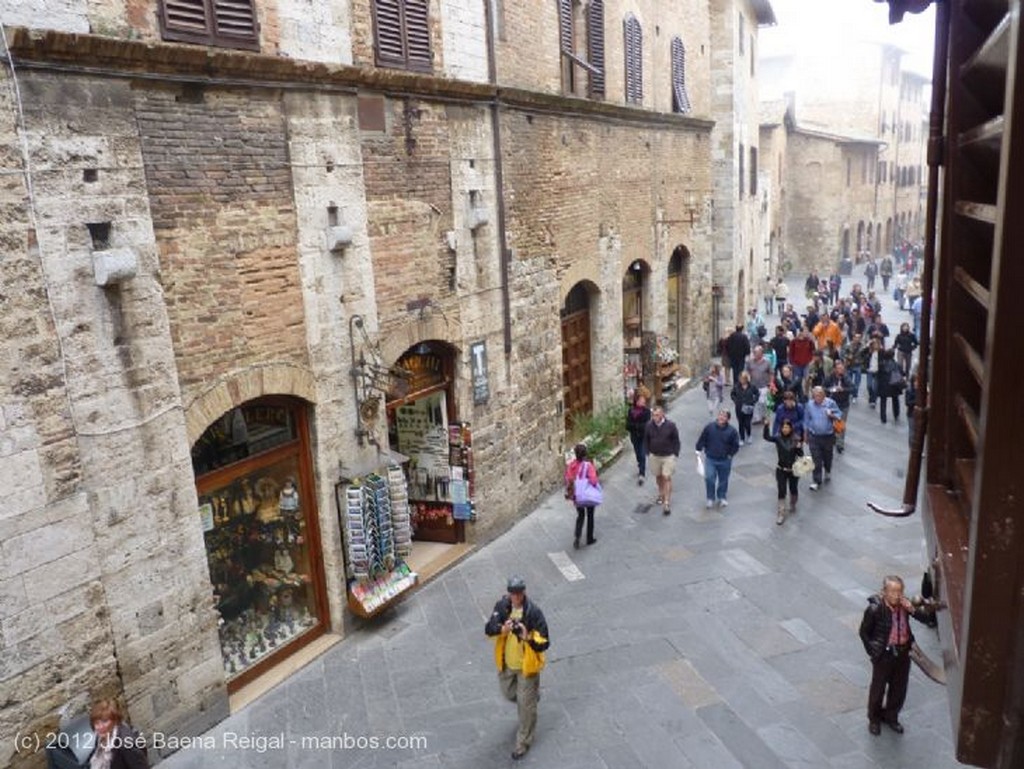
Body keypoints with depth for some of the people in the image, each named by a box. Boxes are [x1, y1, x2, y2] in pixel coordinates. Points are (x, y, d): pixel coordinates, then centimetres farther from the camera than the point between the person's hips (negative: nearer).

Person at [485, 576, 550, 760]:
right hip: (506, 663, 5)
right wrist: (502, 629, -33)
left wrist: (528, 638, -42)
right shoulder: (502, 605, -13)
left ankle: (523, 742, 28)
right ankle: (532, 694, 57)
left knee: (526, 704, 8)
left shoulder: (534, 612, -26)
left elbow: (544, 643, -24)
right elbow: (488, 629, -13)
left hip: (527, 665, -5)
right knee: (509, 693, 25)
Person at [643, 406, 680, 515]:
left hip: (668, 456, -3)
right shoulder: (649, 425, -8)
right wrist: (648, 452, 4)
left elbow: (676, 440, -4)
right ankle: (661, 494, 40)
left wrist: (675, 454, -5)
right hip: (654, 456, 3)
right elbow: (646, 440, 7)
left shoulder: (670, 425, -14)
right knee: (658, 476, 16)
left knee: (667, 478, -6)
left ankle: (667, 503, -4)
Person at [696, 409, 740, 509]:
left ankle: (722, 498, 34)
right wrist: (698, 451, -1)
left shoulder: (732, 431, -8)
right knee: (709, 478, -8)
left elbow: (735, 445, 2)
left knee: (723, 480, 13)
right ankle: (710, 499, 10)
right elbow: (702, 440, 2)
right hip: (710, 459, 0)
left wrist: (730, 455, -2)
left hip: (725, 460, 1)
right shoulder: (709, 427, -8)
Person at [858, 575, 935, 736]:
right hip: (884, 655, -4)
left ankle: (891, 717, 42)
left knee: (899, 688, 19)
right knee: (878, 688, 13)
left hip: (903, 653, 4)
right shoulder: (875, 609, -24)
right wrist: (873, 651, -8)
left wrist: (913, 610, -23)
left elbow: (925, 618, -5)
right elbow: (864, 632, -12)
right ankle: (874, 719, 36)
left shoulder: (905, 604, -13)